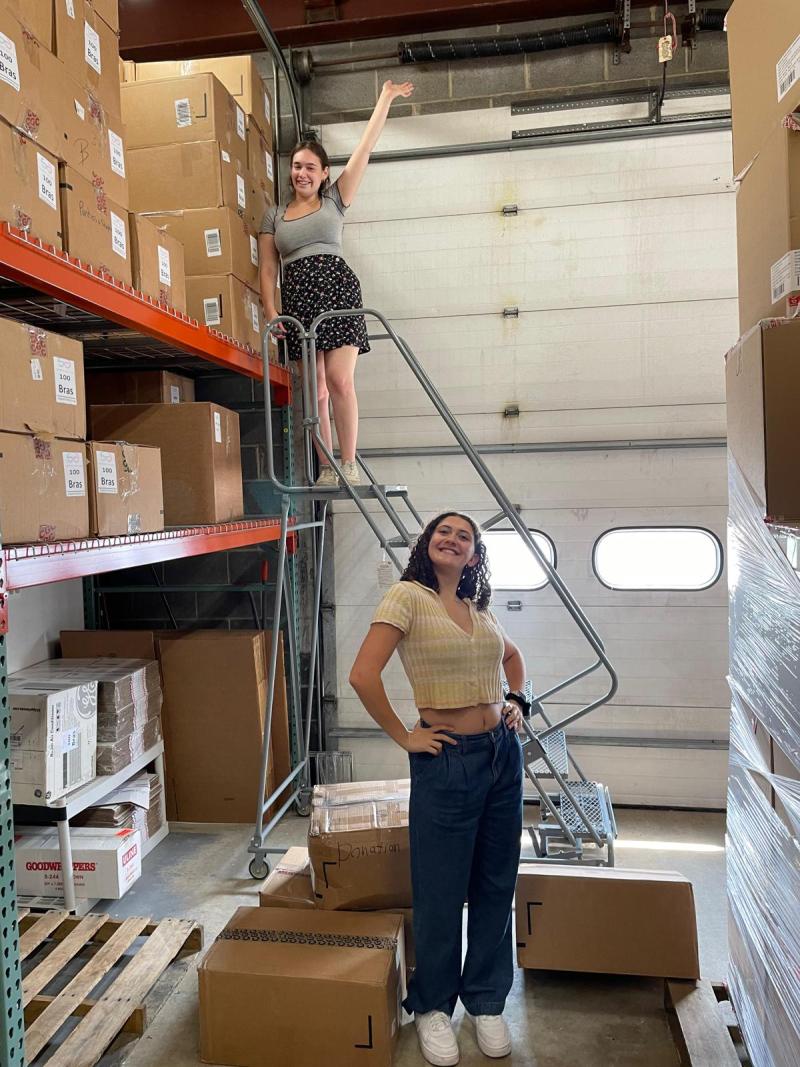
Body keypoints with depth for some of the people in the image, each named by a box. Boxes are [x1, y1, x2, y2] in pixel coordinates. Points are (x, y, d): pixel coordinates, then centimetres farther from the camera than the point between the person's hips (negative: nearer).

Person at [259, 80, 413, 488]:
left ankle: (349, 464, -8)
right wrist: (271, 313, -3)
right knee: (316, 389, -1)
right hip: (297, 300, 2)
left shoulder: (334, 200, 13)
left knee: (340, 381, -15)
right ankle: (326, 467, 4)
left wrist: (386, 99, 11)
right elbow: (267, 269, 10)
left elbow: (366, 146, 11)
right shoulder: (274, 216, 18)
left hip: (337, 290, -2)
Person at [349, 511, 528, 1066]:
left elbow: (513, 655, 28)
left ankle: (487, 1002, 37)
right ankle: (432, 1006, 33)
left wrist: (518, 700, 12)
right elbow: (363, 675, -22)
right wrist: (403, 737, -13)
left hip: (503, 754, 6)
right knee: (441, 891, 9)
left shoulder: (479, 607, 8)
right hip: (447, 761, -6)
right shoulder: (408, 595, -12)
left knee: (496, 886, 16)